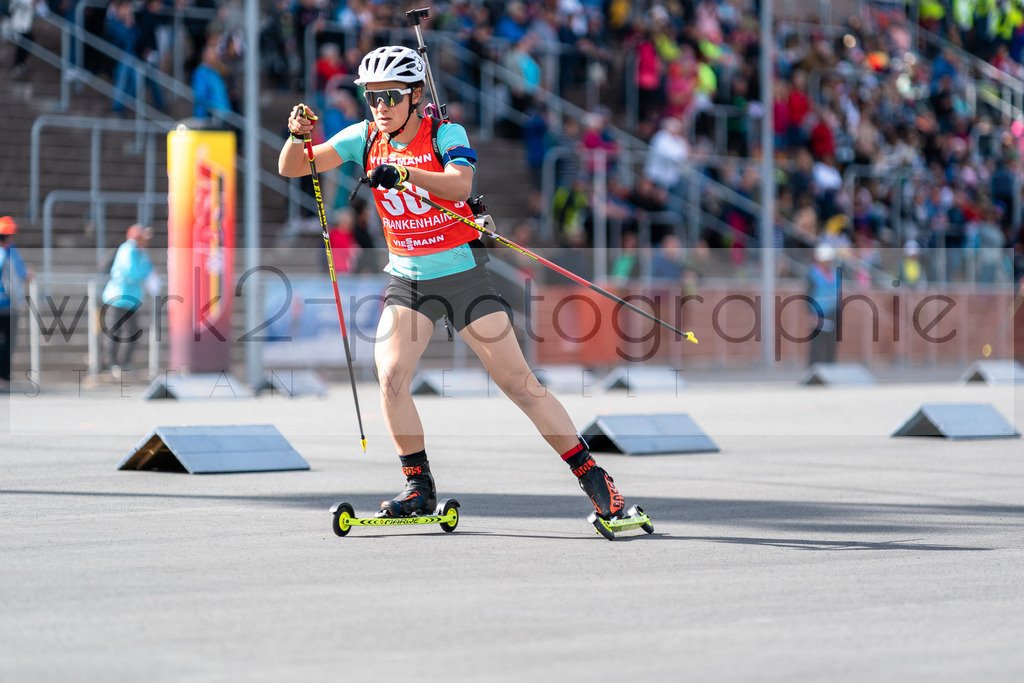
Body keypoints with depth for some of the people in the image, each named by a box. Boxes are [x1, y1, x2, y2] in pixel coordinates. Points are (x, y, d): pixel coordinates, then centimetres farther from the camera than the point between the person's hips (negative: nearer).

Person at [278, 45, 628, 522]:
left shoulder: (446, 134, -12)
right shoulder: (365, 138, 0)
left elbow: (459, 184, -32)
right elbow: (290, 169, -1)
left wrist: (405, 172, -46)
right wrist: (298, 136, -22)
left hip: (463, 274, -4)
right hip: (407, 279, 4)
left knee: (519, 383, -5)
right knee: (390, 378, -16)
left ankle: (594, 480, 2)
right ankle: (419, 487, 0)